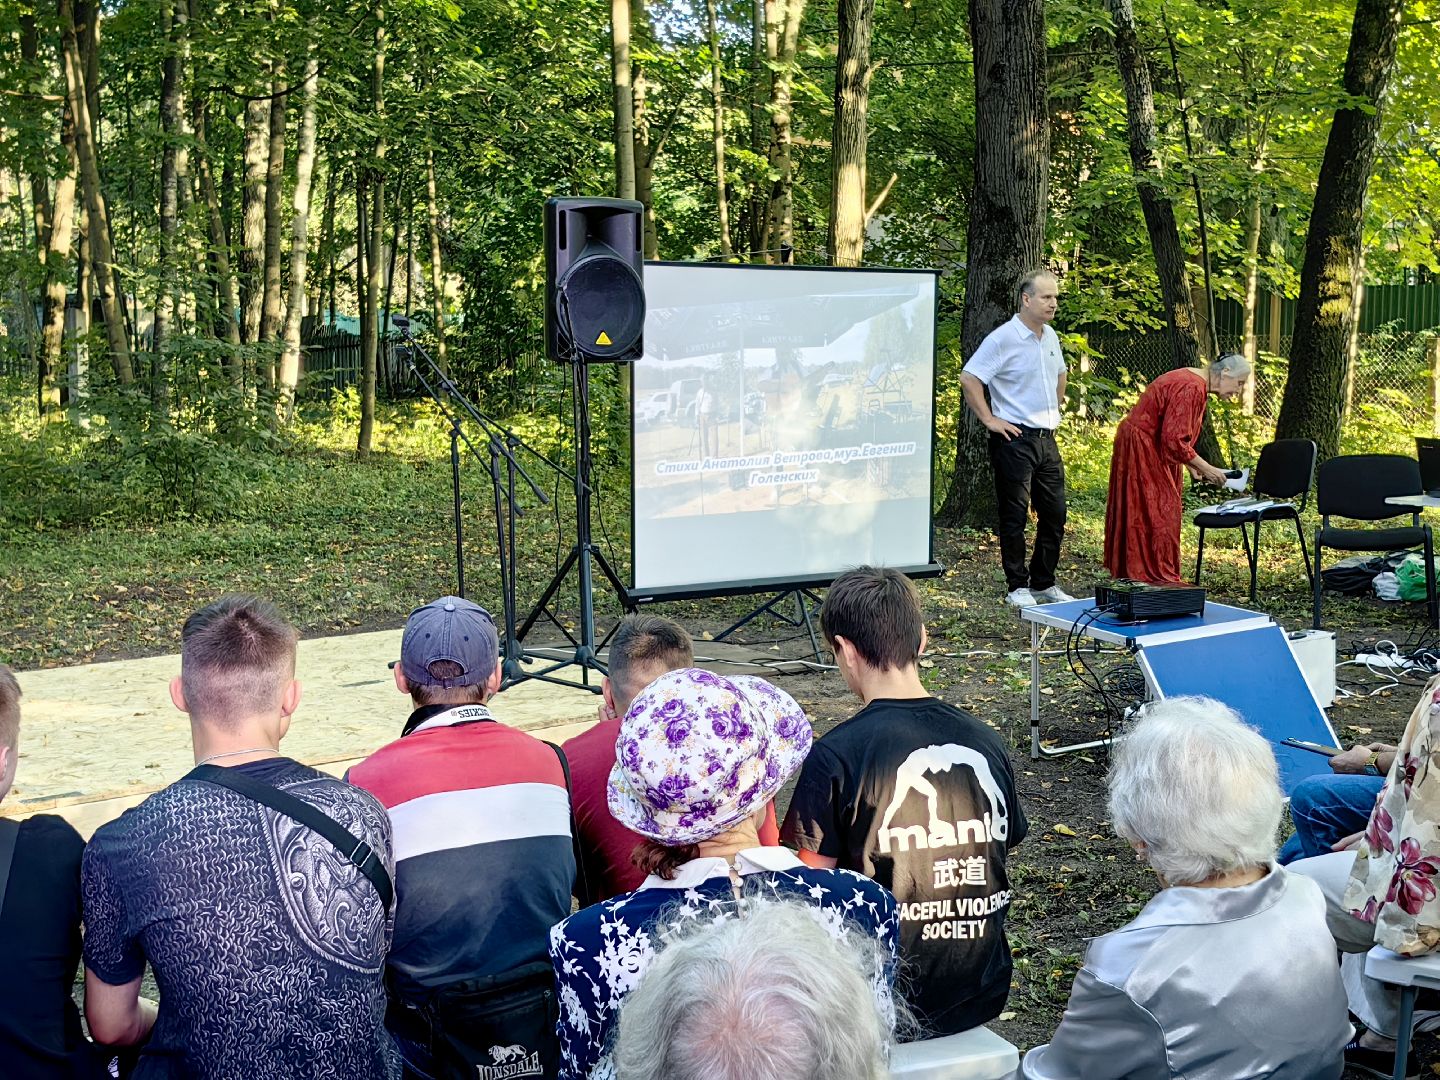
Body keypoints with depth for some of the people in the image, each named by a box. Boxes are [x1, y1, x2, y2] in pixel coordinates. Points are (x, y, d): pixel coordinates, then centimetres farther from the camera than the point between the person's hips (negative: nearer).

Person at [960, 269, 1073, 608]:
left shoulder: (1050, 337, 12)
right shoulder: (1002, 339, -13)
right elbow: (969, 379, -16)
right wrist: (989, 420, -15)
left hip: (1046, 439, 8)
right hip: (1015, 438, -8)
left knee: (1054, 513, 10)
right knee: (1014, 516, 0)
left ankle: (1044, 583, 22)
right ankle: (1018, 588, 8)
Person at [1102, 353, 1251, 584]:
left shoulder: (1195, 384, 10)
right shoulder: (1191, 388, -23)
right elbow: (1174, 440, -25)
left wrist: (1192, 466, 8)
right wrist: (1205, 468, -17)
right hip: (1141, 449, -11)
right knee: (1157, 517, -7)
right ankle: (1158, 579, -3)